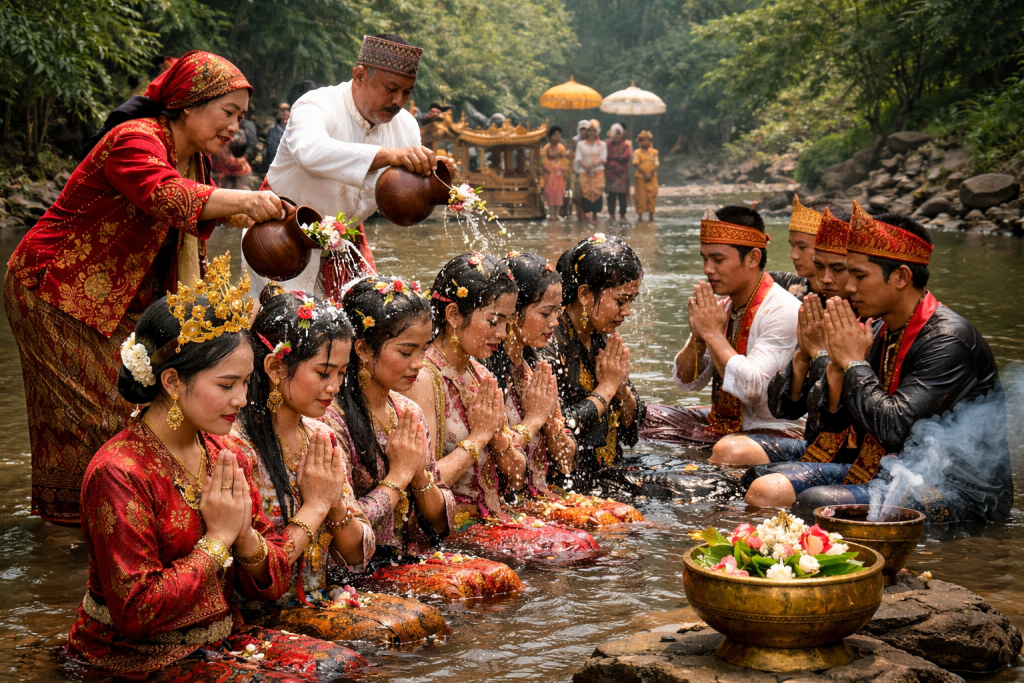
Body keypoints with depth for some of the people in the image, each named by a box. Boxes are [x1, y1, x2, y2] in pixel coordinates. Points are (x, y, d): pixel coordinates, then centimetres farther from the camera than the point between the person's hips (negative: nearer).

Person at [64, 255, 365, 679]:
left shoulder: (225, 456, 4)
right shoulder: (118, 473, -20)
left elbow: (271, 587, 7)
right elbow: (136, 613, -23)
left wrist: (245, 534, -14)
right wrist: (218, 538, -18)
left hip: (220, 637, 7)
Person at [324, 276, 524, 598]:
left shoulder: (409, 413, 9)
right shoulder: (334, 420, -15)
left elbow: (440, 522, 12)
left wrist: (419, 476, -8)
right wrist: (399, 475, -11)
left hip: (414, 556, 7)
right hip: (360, 570, -7)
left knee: (500, 576, -14)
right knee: (459, 586, -25)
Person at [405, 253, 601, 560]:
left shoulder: (481, 376, 11)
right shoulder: (424, 379, -14)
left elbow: (517, 478, 12)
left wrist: (498, 436, -8)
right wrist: (478, 436, -12)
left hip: (491, 516, 8)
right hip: (449, 529, -8)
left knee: (583, 543, -12)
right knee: (570, 548, -20)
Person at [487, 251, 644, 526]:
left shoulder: (536, 368, 12)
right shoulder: (485, 370, -14)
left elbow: (566, 463, 13)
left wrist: (549, 416, -4)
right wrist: (533, 418, -11)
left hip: (542, 496, 8)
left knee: (626, 515, -15)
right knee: (595, 523, -25)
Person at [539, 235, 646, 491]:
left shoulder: (604, 341, 10)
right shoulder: (548, 346, -14)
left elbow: (632, 428, 15)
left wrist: (620, 386, -5)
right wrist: (607, 387, -11)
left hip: (607, 477, 8)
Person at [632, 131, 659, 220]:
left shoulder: (654, 152, 7)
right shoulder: (637, 153, -1)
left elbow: (656, 165, 2)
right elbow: (636, 165, -9)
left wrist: (651, 174, -13)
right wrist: (645, 174, -15)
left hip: (652, 178, 2)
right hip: (640, 177, -2)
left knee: (652, 195, 1)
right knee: (641, 195, -1)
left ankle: (651, 214, 10)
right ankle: (640, 215, 5)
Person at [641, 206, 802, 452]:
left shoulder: (783, 311, -17)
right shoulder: (722, 307, 7)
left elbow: (752, 388, -29)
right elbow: (687, 382, 11)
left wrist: (713, 333, -19)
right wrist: (698, 338, -8)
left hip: (772, 430, -8)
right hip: (721, 422, 8)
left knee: (728, 451, -38)